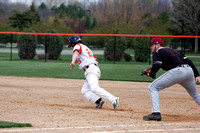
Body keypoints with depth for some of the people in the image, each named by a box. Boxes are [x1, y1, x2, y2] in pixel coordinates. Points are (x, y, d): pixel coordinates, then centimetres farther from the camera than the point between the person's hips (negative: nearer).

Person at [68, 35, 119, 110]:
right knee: (84, 91, 6)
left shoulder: (77, 46, 5)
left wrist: (72, 62, -36)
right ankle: (98, 101, -15)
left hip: (90, 69, -10)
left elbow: (76, 52, -20)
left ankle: (113, 100, -36)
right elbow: (95, 60, 32)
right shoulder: (85, 48, 32)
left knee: (94, 89, -26)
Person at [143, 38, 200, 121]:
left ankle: (156, 113, -12)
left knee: (152, 88, 3)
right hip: (189, 70, 7)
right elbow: (188, 60, 22)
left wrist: (151, 74, 10)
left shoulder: (157, 52, 12)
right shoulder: (173, 51, 32)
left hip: (177, 71, -7)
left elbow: (157, 65, -9)